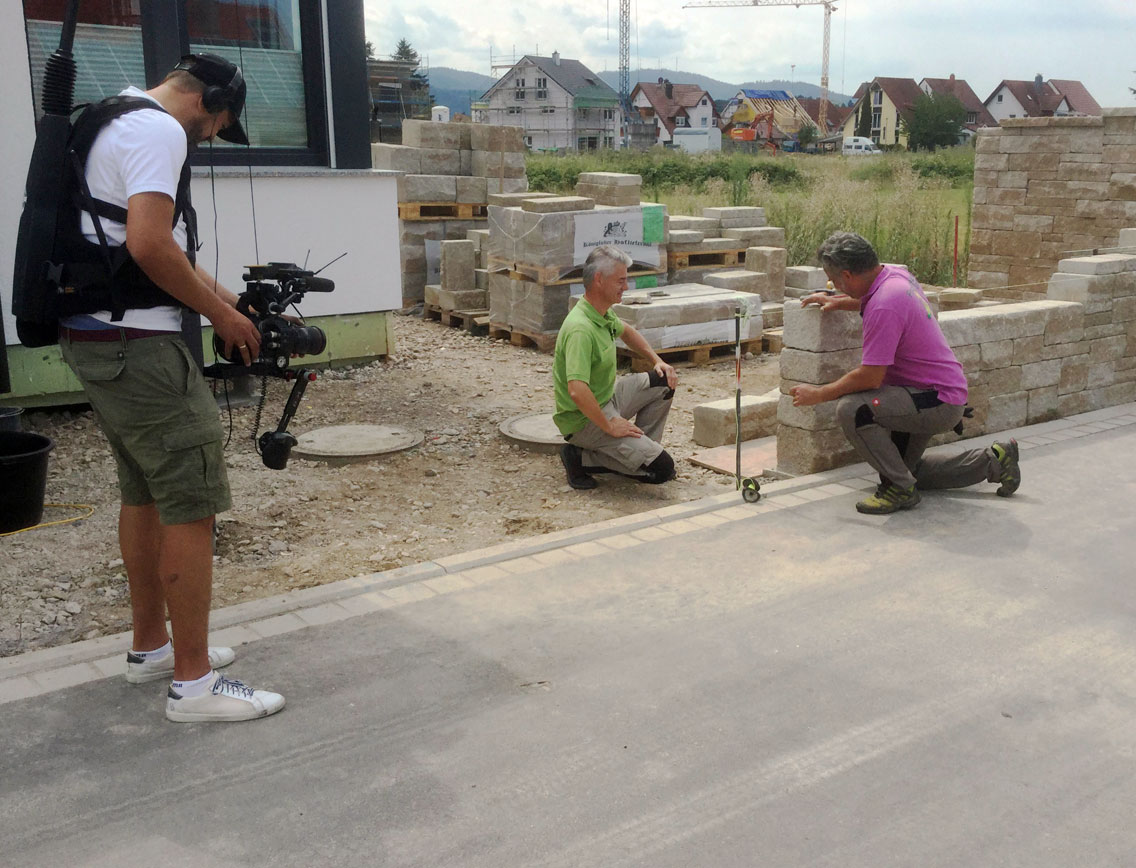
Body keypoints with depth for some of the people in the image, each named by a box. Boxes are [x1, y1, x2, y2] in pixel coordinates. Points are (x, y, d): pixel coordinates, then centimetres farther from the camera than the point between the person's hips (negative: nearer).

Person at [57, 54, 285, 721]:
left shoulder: (117, 122, 22)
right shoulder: (160, 130, -12)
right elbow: (150, 245, -24)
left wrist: (228, 299, 18)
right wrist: (221, 314, -11)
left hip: (93, 336, 11)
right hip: (136, 344, -11)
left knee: (144, 492, 18)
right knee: (193, 504, -7)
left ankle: (151, 647, 30)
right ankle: (195, 682, -1)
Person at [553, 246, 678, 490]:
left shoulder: (604, 313, 2)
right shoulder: (581, 328, -29)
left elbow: (625, 331, 27)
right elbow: (577, 391, -38)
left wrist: (657, 360, 16)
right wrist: (609, 426, -27)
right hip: (585, 418, -10)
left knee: (664, 382, 11)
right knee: (661, 469, -15)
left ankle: (640, 449, 16)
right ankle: (581, 457, -5)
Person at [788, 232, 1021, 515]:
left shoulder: (884, 306, -27)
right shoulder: (896, 274, 2)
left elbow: (870, 377, -27)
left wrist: (819, 394, -16)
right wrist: (837, 302, 18)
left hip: (938, 401, -10)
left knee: (851, 409, -29)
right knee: (906, 468, 24)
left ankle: (901, 489, -16)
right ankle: (991, 461, 26)